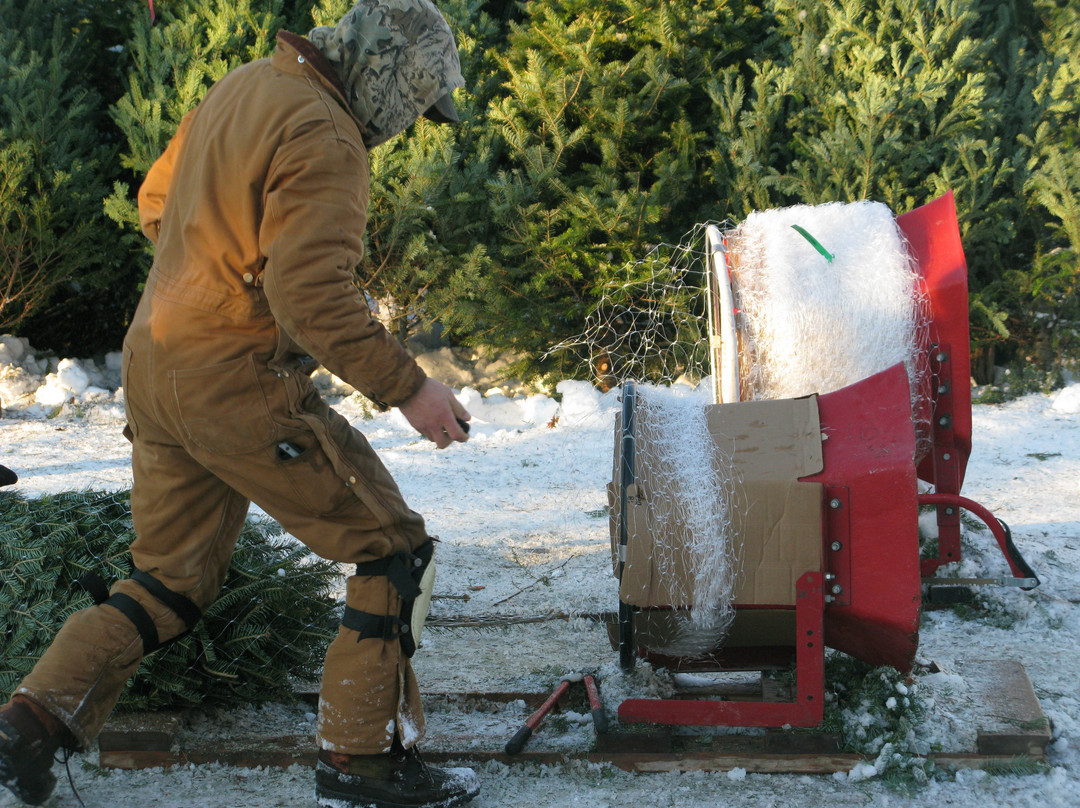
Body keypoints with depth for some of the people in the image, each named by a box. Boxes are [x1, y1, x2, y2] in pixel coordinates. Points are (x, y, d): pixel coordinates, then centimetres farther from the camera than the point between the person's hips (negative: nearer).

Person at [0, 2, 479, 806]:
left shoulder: (241, 87, 14)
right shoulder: (323, 138, -16)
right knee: (391, 549, 1)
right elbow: (313, 295, -24)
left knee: (174, 578, 20)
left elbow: (157, 202, 25)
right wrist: (407, 386, -20)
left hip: (155, 366, 9)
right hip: (238, 383, -9)